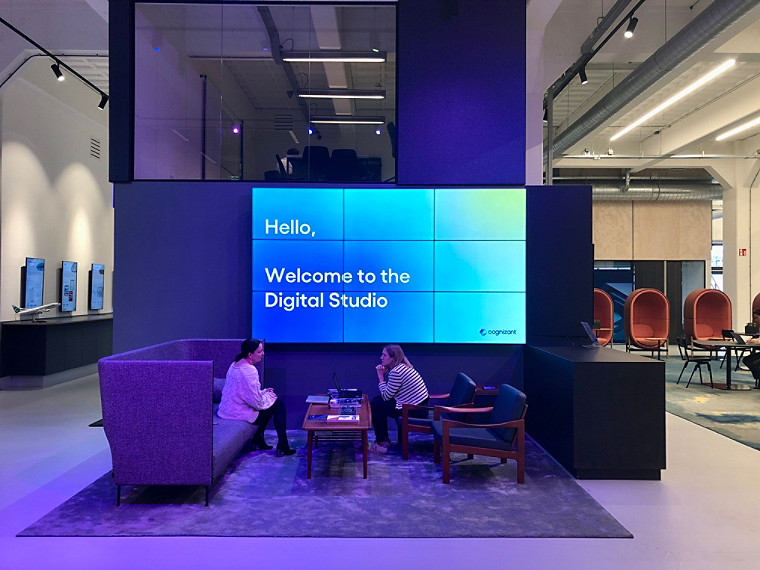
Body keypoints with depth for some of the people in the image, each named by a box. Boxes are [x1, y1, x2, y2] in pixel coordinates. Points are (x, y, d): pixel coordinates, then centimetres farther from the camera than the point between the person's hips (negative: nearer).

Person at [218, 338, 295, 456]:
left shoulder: (235, 364, 7)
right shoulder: (249, 370, -25)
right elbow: (257, 402, -23)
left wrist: (263, 392, 12)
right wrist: (268, 396, -3)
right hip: (240, 413, -10)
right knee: (279, 403, 2)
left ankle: (258, 439, 24)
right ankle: (282, 446, 7)